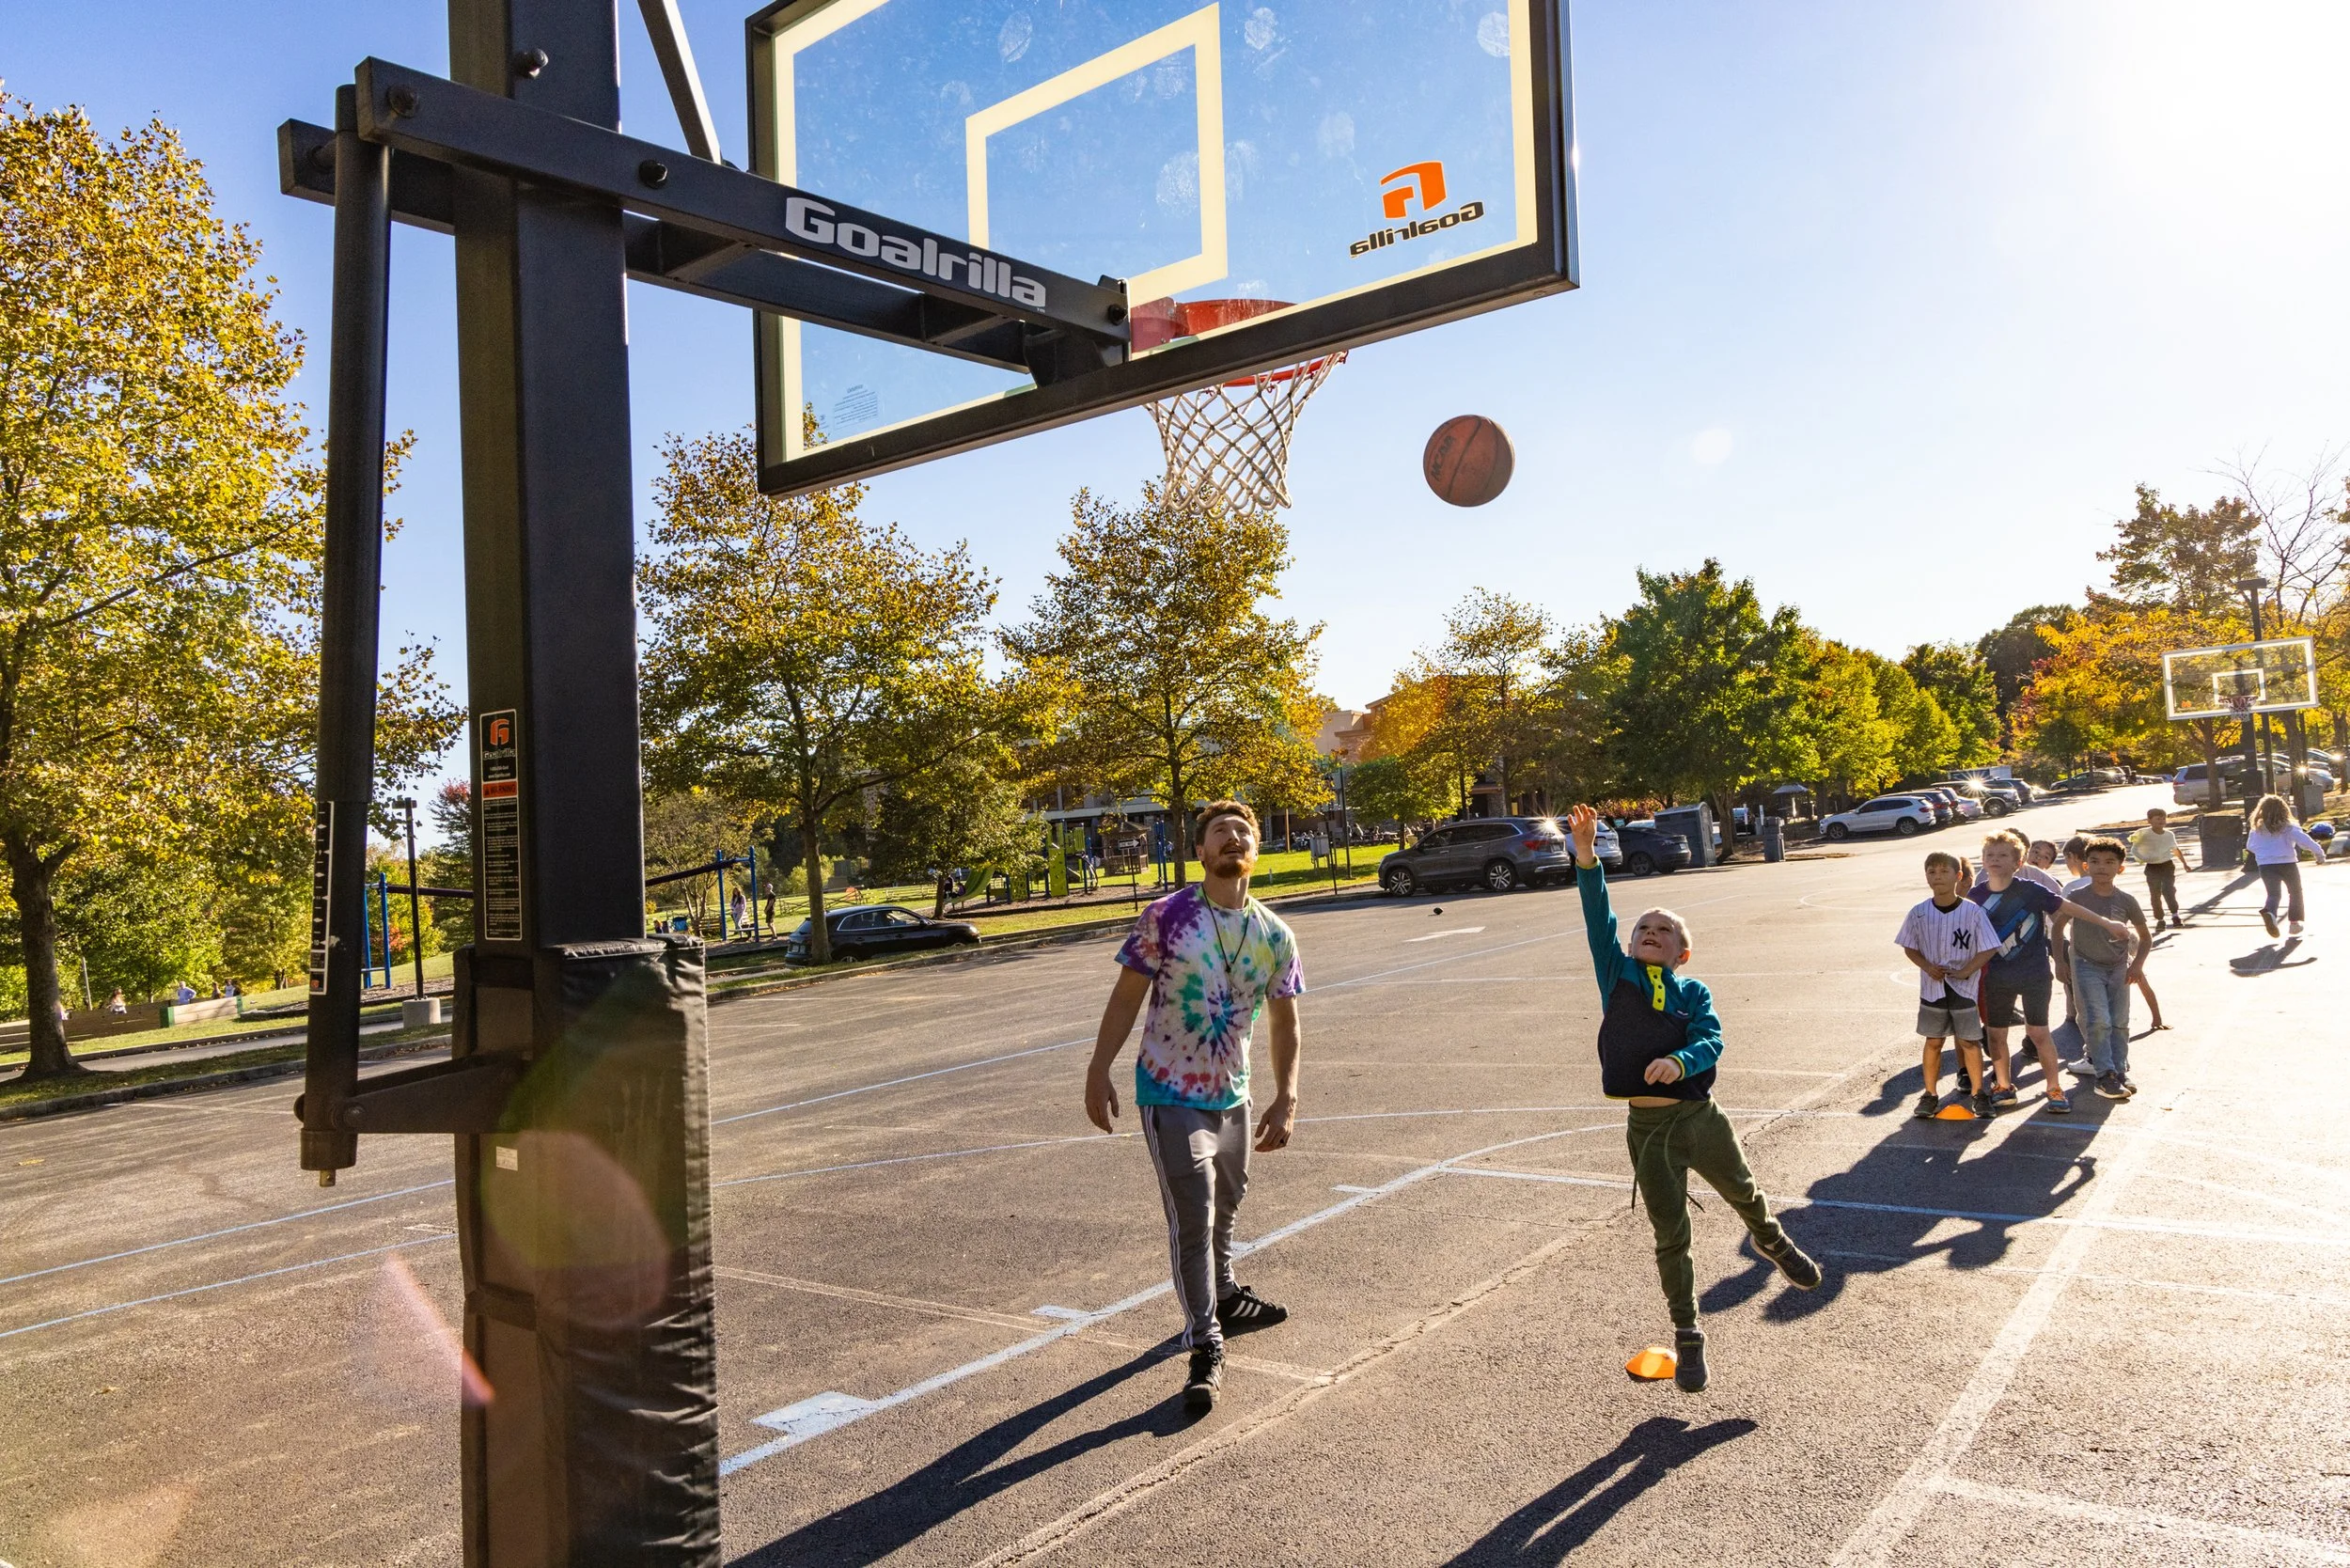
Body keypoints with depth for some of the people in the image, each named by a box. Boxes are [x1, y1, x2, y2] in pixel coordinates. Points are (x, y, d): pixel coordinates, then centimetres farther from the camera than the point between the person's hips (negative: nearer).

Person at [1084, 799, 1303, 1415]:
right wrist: (1098, 1072, -12)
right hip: (1170, 1094, -5)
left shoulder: (1275, 936, -3)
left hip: (1232, 1093, 5)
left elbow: (1285, 1023, 4)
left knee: (1225, 1205, 23)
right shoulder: (1165, 918, -14)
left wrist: (1286, 1099, -2)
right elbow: (1126, 998, -9)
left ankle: (1222, 1297, 48)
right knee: (1193, 1216, -9)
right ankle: (1206, 1348, 2)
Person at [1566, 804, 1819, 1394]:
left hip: (1699, 1117, 1)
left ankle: (1774, 1243, 58)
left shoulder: (1693, 992, 1)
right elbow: (1598, 916, -12)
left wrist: (1679, 1061, -35)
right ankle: (1687, 1338, 24)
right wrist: (1586, 853, -23)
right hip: (1647, 1129, -1)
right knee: (1671, 1235, 6)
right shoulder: (1617, 973, 0)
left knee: (1745, 1195, 22)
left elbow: (1711, 1042, -14)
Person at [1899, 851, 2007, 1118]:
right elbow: (1910, 947, 5)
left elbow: (1988, 949, -6)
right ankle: (1930, 1094, 19)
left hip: (1964, 986, -2)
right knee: (1933, 1041, 9)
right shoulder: (1919, 913, -4)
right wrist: (1929, 967, -11)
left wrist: (1964, 972, -15)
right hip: (1932, 987, 2)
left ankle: (1980, 1093, 20)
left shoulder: (1973, 911, -9)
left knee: (1969, 1041, 5)